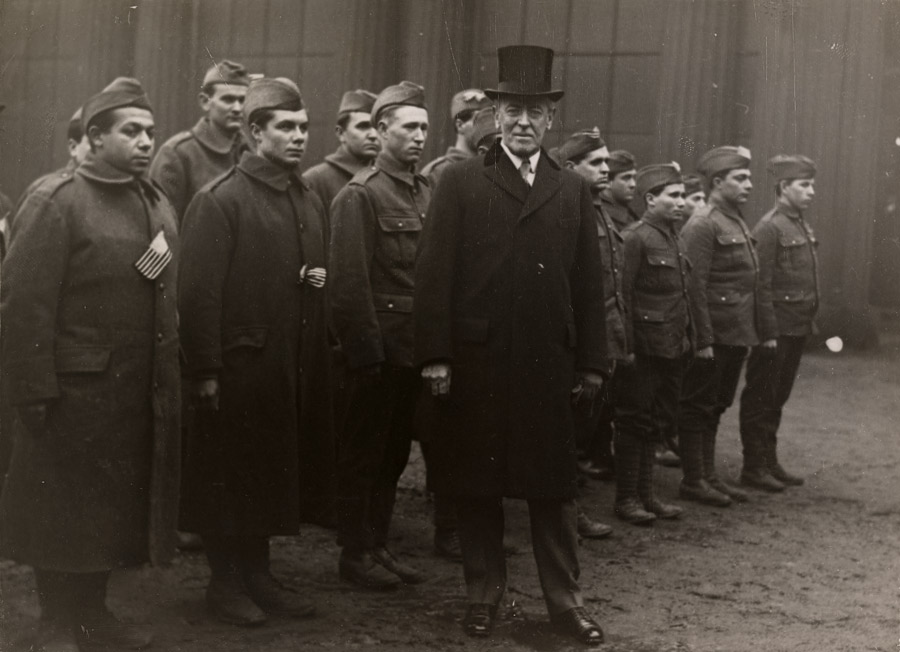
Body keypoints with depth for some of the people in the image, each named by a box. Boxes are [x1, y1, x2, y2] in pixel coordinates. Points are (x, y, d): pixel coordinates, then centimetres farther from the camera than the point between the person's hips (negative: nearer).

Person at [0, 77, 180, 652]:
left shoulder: (158, 204, 11)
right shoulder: (55, 202, -10)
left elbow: (168, 296, 11)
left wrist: (170, 374, 6)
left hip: (142, 391, 6)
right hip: (76, 389, -6)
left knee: (118, 503, 14)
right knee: (65, 506, 6)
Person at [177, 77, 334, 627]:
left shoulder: (311, 202, 13)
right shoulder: (220, 201, -11)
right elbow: (201, 292, -15)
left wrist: (322, 278, 2)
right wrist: (205, 371, -18)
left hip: (298, 365, 7)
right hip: (242, 364, -7)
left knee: (278, 472, 14)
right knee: (231, 475, 4)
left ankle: (258, 574, 28)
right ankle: (225, 581, 19)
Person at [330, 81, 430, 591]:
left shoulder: (428, 193, 11)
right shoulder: (360, 195, -9)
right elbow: (350, 281, -13)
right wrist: (368, 351, -16)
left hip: (415, 349, 7)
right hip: (380, 347, -6)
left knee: (395, 452, 14)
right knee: (364, 452, 4)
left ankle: (379, 545, 25)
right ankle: (355, 553, 15)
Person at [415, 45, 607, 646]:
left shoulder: (574, 190, 10)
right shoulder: (461, 183, 3)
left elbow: (590, 283, 9)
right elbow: (434, 274, -3)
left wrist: (592, 364, 4)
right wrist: (435, 355, -9)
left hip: (549, 364, 2)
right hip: (475, 361, -1)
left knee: (554, 484, 7)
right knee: (476, 483, 7)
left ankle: (565, 598, 17)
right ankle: (484, 593, 21)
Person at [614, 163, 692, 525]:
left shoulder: (672, 237, 13)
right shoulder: (635, 237, -13)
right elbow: (623, 295, -16)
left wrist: (687, 339, 14)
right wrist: (627, 347, -17)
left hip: (671, 348, 8)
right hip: (645, 348, -8)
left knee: (656, 422, 14)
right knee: (635, 423, 1)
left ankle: (646, 495, 23)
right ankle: (626, 498, 10)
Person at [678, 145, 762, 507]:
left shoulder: (738, 223, 15)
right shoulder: (702, 225, -14)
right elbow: (695, 286, -18)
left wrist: (755, 331, 17)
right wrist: (703, 339, -20)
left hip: (736, 336, 9)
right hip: (714, 336, -9)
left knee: (715, 408, 15)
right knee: (698, 408, 1)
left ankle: (709, 475, 23)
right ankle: (693, 480, 9)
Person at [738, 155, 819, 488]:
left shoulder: (802, 226, 13)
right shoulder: (768, 228, -14)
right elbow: (761, 286, -17)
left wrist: (809, 323, 15)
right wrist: (768, 333, -19)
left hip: (797, 330, 8)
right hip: (777, 330, -8)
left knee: (778, 397, 15)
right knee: (760, 399, 1)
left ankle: (769, 459, 24)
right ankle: (755, 468, 7)